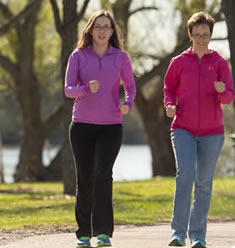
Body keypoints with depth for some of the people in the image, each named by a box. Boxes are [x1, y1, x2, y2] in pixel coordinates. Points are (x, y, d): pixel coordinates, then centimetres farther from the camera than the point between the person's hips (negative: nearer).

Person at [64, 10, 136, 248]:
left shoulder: (120, 57, 4)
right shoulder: (78, 56, 2)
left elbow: (130, 86, 14)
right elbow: (68, 89, -3)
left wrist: (127, 104, -8)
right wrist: (87, 89, -24)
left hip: (111, 126, -1)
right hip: (82, 125, 1)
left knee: (103, 174, -18)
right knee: (84, 180, 4)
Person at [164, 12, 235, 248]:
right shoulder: (179, 62, 3)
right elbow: (169, 87, 15)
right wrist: (169, 105, -6)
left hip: (211, 132, 1)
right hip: (183, 129, -1)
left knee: (204, 182, 5)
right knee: (186, 172, -21)